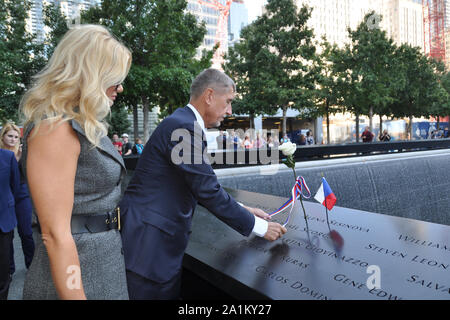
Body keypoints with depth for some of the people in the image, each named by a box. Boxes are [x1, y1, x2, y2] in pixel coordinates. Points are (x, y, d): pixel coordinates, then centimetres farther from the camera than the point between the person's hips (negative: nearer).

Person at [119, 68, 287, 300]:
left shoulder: (184, 124, 12)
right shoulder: (184, 127, -19)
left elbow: (202, 187, 17)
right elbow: (209, 192, -20)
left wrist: (242, 210, 14)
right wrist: (259, 226, -10)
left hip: (163, 240, 9)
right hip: (148, 243, -9)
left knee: (171, 293, 19)